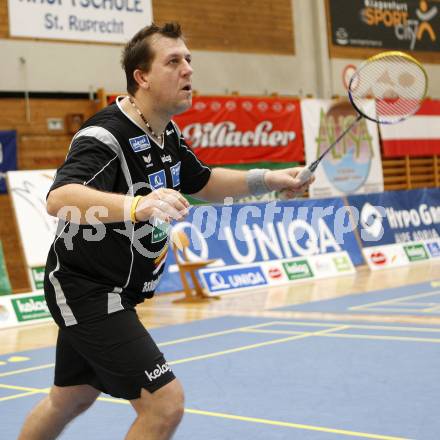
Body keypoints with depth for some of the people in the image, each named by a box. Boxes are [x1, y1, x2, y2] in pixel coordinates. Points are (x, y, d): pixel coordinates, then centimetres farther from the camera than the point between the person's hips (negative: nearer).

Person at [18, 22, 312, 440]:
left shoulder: (167, 134, 5)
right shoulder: (105, 135, -25)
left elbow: (204, 183, 22)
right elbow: (59, 198, -43)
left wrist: (268, 179, 10)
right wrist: (136, 205, -59)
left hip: (103, 294, 10)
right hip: (86, 291, -10)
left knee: (70, 399, 25)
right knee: (164, 403, -15)